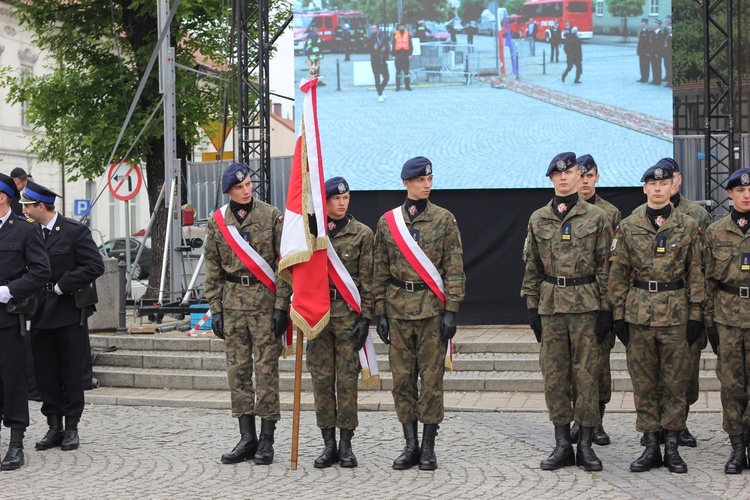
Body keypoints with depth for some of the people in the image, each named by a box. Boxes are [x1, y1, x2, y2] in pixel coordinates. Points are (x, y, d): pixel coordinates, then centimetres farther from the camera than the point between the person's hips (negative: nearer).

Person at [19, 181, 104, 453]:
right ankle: (54, 427, 16)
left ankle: (71, 428, 10)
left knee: (71, 372, 2)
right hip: (40, 313, 5)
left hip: (69, 312, -5)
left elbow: (95, 266, -13)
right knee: (45, 373, 7)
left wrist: (62, 285, -14)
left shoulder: (75, 231, -7)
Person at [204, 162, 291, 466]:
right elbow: (213, 270, 11)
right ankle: (247, 439, 11)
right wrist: (215, 309, 5)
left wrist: (281, 306, -8)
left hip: (265, 301, -3)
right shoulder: (217, 221, 7)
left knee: (266, 369, -3)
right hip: (232, 302, 3)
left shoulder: (272, 216, -1)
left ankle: (266, 441, 4)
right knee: (237, 370, 4)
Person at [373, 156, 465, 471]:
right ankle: (410, 445, 12)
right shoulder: (387, 222, 7)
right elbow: (380, 271, 9)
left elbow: (454, 269, 0)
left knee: (432, 378, 0)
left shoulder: (445, 220, 2)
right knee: (402, 378, 4)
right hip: (398, 308, 2)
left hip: (432, 308, -2)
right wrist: (380, 312, 4)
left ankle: (428, 448, 7)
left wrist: (451, 311, -7)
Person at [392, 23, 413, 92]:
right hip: (398, 54, 0)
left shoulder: (408, 34, 5)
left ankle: (407, 85, 9)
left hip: (406, 54, 0)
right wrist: (394, 55, -1)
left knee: (406, 70, 4)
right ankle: (398, 86, 4)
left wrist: (410, 54, -3)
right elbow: (393, 45, 5)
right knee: (398, 70, 1)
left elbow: (410, 44, 5)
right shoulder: (395, 34, 5)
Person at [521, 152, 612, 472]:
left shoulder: (596, 217, 1)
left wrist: (605, 310, -4)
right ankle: (562, 444, 12)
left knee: (586, 373, 0)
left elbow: (605, 266, 0)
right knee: (553, 374, 3)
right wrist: (532, 307, 5)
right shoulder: (538, 219, 9)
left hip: (586, 305, -3)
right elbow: (532, 267, 11)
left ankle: (586, 445, 8)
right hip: (550, 305, 3)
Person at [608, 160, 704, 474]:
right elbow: (618, 273, 6)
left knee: (675, 380, 3)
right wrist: (619, 314, 1)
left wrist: (696, 315, -1)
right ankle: (651, 446, 13)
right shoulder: (628, 227, 4)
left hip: (676, 313, -1)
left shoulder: (687, 226, 3)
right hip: (639, 313, 1)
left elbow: (695, 273, 4)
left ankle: (673, 447, 11)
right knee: (643, 381, 5)